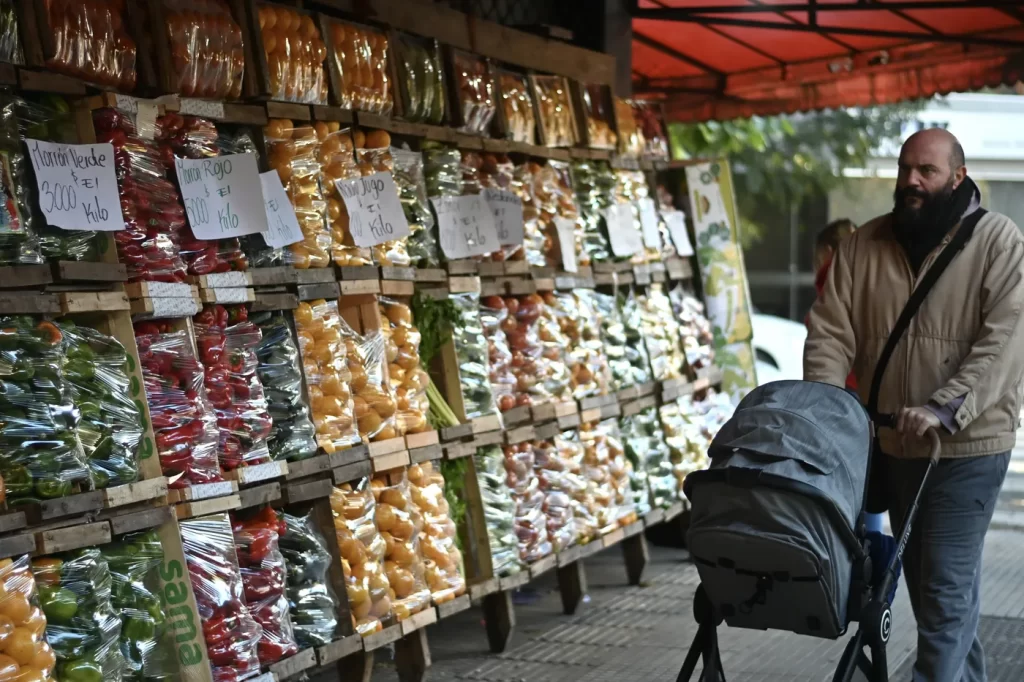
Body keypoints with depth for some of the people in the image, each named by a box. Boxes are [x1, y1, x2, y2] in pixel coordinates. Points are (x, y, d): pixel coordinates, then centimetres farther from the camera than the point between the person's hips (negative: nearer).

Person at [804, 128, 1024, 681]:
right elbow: (831, 331, 0)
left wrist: (943, 410, -27)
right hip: (892, 444, 5)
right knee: (923, 580, 16)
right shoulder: (863, 245, 4)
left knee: (946, 585, -6)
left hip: (966, 445, -5)